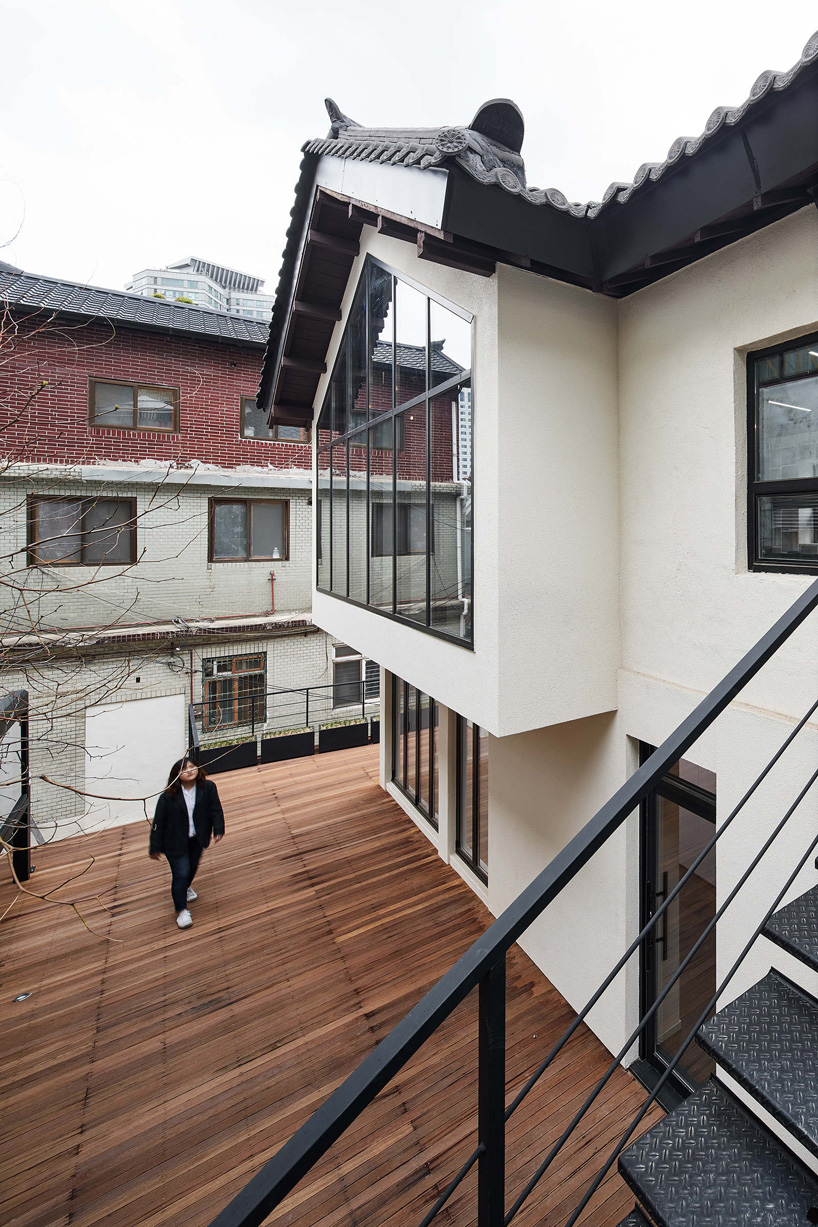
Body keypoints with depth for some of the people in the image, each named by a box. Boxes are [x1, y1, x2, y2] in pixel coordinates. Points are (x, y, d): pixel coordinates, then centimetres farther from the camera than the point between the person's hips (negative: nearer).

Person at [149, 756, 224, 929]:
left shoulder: (208, 787, -17)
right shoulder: (167, 797, -23)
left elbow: (215, 810, -6)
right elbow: (158, 823, -13)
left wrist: (219, 830, -11)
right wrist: (155, 847, -7)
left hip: (197, 839, 4)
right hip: (175, 842, -4)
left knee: (192, 867, 24)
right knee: (181, 873, -1)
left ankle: (185, 888, 57)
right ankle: (181, 910, 21)